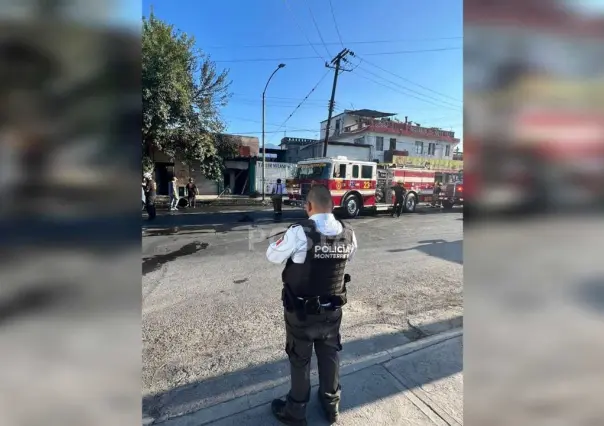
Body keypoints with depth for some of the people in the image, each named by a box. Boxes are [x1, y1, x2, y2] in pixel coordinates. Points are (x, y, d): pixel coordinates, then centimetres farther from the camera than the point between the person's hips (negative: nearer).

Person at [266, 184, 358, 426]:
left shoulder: (299, 232, -24)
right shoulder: (348, 234, -8)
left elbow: (273, 256, -10)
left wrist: (285, 241, 8)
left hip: (301, 311, -4)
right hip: (333, 309, 4)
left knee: (300, 359, 17)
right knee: (330, 354, 24)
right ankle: (331, 404, 45)